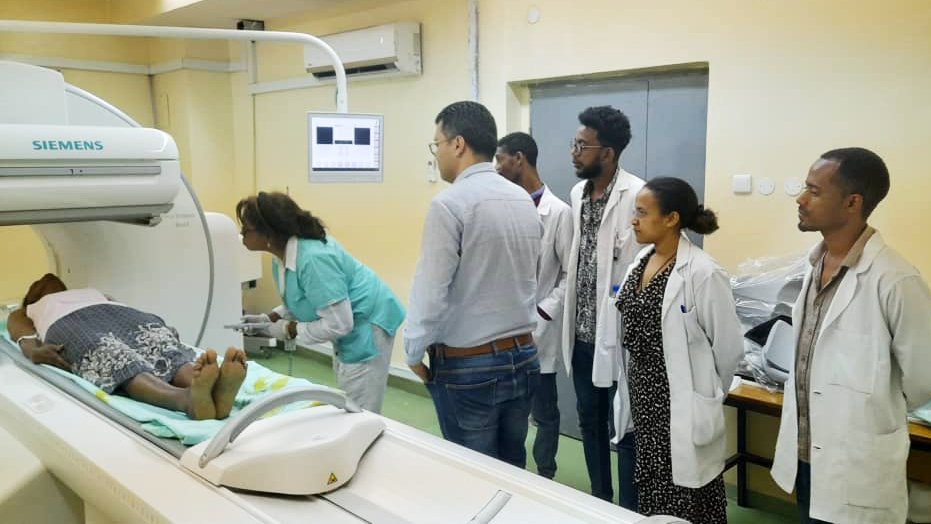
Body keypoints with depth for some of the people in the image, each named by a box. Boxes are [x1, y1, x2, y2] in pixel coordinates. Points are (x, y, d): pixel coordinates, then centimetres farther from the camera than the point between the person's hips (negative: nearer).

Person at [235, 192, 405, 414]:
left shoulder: (313, 258, -32)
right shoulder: (282, 256, -1)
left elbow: (339, 324, -30)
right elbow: (301, 302, 13)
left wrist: (289, 331, -20)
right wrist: (268, 319, -2)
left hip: (366, 326, -10)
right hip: (348, 327, 10)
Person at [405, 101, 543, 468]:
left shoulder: (450, 203, -16)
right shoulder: (525, 200, 6)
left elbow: (431, 288, -16)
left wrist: (414, 351, -3)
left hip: (468, 365, -7)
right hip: (522, 355, 7)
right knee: (512, 469, 18)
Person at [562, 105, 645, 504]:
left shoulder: (638, 195, -15)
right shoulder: (577, 193, 9)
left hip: (619, 333, -7)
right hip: (582, 332, 8)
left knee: (625, 431, 5)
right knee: (590, 423, 18)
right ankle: (599, 504, 35)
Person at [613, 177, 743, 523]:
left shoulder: (702, 273, -19)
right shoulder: (641, 261, 5)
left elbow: (728, 346, -13)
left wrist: (705, 394, 0)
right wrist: (633, 386, 16)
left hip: (680, 401, -7)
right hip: (641, 394, 7)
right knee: (649, 490, 19)